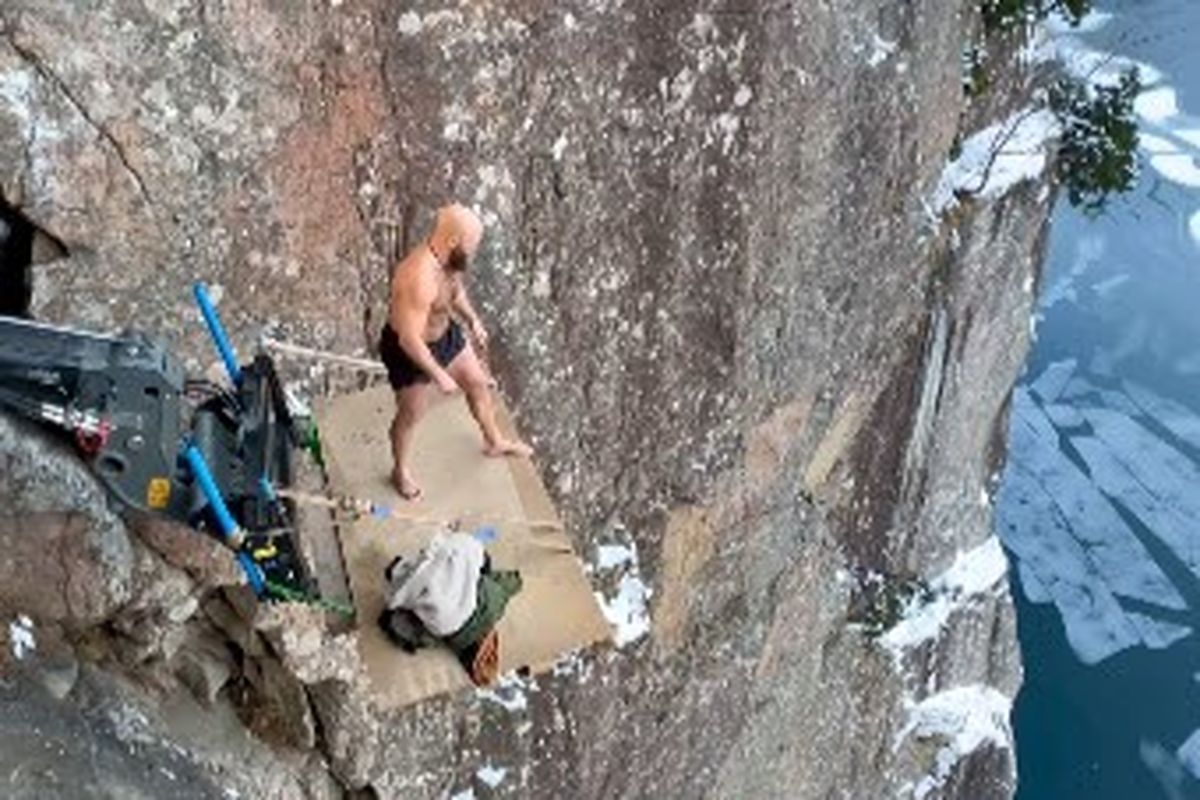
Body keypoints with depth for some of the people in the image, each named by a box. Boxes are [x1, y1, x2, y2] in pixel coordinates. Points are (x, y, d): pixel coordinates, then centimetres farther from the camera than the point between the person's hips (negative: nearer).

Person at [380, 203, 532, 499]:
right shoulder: (420, 279, -42)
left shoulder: (450, 259, -15)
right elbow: (410, 340, -35)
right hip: (409, 350, -8)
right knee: (411, 416, 16)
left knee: (478, 383, 24)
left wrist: (472, 320, 3)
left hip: (445, 333, 8)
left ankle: (494, 441, 51)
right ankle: (400, 470, 45)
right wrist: (439, 376, -27)